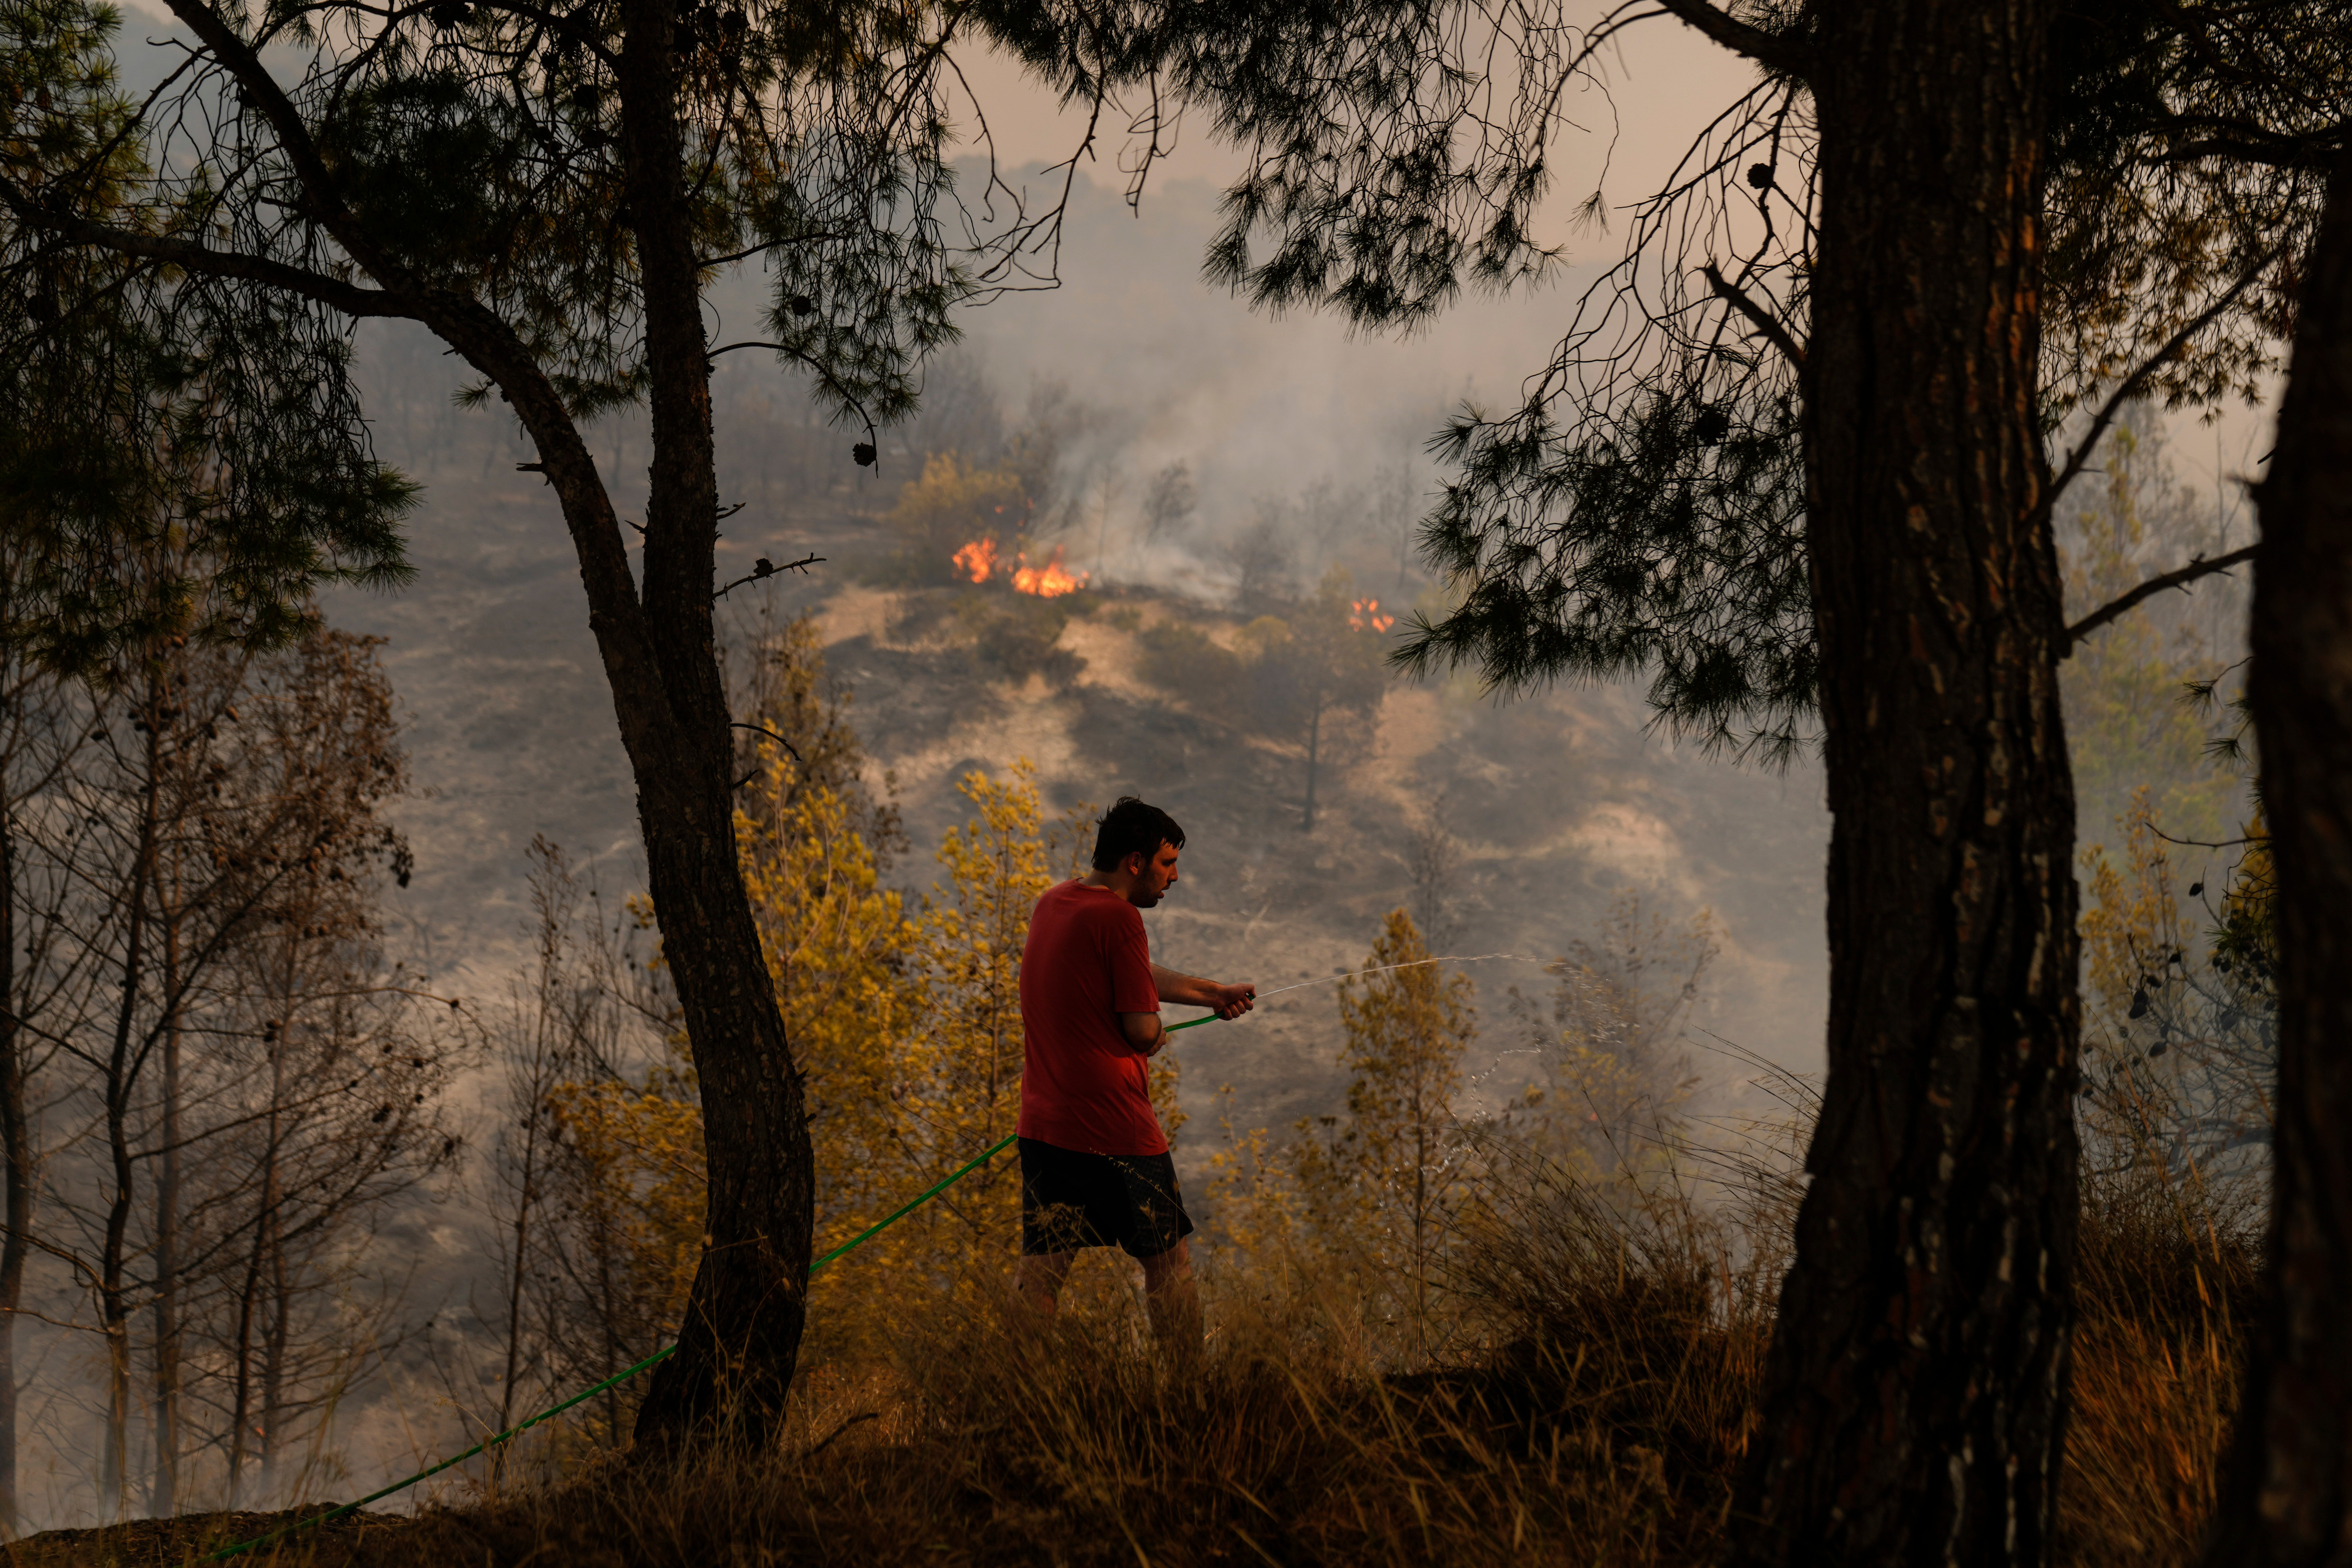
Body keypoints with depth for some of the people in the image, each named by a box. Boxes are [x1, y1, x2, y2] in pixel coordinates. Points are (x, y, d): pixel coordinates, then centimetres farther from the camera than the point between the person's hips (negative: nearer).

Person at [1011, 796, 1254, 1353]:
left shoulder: (1052, 904, 12)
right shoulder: (1118, 917, -15)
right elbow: (1142, 1029, -15)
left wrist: (1212, 993, 34)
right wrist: (1158, 1034, 9)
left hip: (1043, 1124, 7)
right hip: (1115, 1128, -7)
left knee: (1040, 1269, 6)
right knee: (1167, 1263, 7)